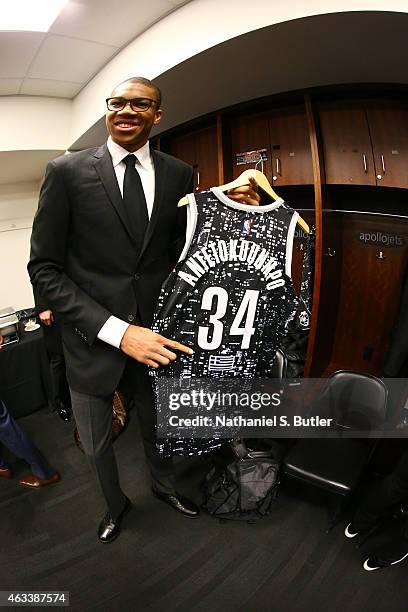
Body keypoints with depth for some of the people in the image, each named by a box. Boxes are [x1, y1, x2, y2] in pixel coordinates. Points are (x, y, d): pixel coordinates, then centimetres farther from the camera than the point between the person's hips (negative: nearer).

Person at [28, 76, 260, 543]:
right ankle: (115, 504, 56)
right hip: (92, 341, -1)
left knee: (158, 430, 26)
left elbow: (183, 252, 5)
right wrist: (116, 330, -21)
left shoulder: (179, 175, 1)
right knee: (96, 447, 21)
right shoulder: (67, 171, -8)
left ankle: (164, 486, 60)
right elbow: (44, 269, -11)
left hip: (156, 336, 2)